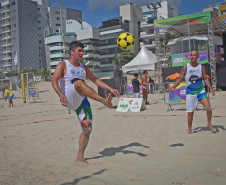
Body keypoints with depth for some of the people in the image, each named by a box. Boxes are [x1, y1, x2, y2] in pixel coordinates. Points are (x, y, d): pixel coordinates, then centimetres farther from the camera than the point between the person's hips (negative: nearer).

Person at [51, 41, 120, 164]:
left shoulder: (83, 67, 18)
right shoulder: (63, 65, 0)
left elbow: (95, 80, 22)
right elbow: (54, 81, -15)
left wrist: (110, 89, 11)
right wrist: (60, 95, -34)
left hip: (81, 101, 6)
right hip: (69, 100, -6)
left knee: (87, 128, -4)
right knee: (79, 83, -34)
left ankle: (80, 157, 9)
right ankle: (104, 101, -43)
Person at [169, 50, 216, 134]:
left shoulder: (201, 67, 2)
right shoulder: (185, 67, -4)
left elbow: (205, 78, 10)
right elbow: (180, 78, -1)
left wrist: (210, 88, -1)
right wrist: (173, 87, -14)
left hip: (201, 91, 1)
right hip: (190, 92, -1)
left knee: (208, 108, -14)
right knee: (190, 112, 2)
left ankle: (209, 124, 11)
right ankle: (189, 129, 21)